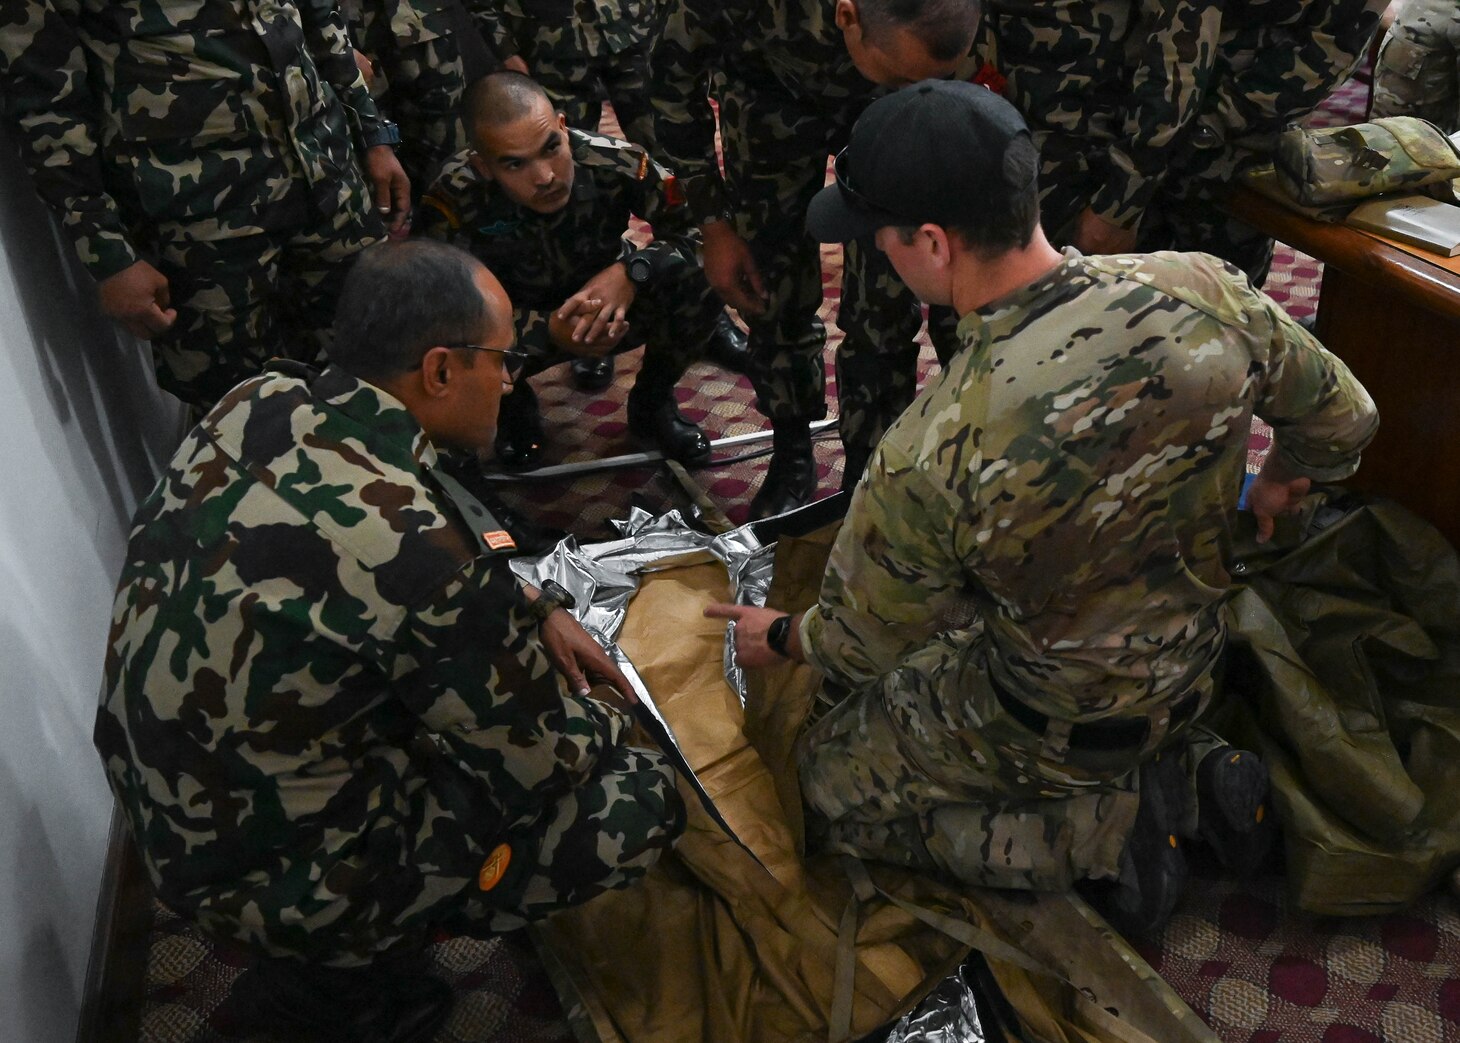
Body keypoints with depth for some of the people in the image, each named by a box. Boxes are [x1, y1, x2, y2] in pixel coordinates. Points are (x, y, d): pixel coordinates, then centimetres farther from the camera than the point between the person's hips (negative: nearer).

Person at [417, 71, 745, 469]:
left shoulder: (616, 163, -29)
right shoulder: (453, 199, -30)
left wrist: (632, 271, -40)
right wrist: (548, 329, -41)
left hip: (611, 311, 0)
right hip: (526, 325, 0)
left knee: (699, 279, -29)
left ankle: (653, 403, 3)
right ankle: (516, 414, 7)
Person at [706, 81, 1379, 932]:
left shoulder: (931, 458, -35)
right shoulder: (1204, 292, -23)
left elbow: (862, 644, -16)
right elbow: (1346, 422, -3)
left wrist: (782, 639, 8)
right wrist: (1285, 479, 21)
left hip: (1056, 725, -5)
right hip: (1194, 670, 6)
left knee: (835, 785, 16)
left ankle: (1110, 824, 2)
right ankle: (1183, 765, 12)